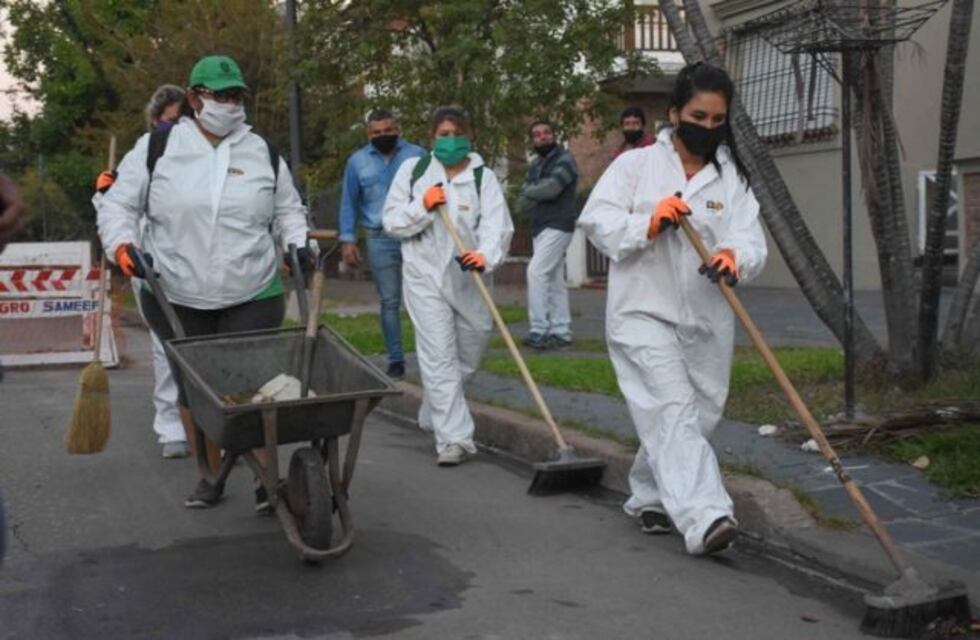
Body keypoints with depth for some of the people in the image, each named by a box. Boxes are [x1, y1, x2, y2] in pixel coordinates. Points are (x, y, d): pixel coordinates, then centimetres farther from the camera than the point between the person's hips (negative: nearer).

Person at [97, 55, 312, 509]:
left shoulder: (263, 153, 6)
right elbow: (119, 204, 3)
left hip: (253, 297, 0)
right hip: (177, 299, 0)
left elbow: (288, 209, 18)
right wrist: (121, 243, -15)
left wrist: (299, 242, -1)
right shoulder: (156, 148, -1)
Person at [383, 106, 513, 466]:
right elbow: (392, 221, 2)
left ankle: (435, 416, 37)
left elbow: (496, 224, -14)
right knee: (439, 357, -9)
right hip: (425, 275, -2)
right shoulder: (413, 170, 4)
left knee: (469, 354, 13)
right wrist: (423, 206, -15)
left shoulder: (483, 177, 0)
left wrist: (486, 255, -34)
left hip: (467, 278, 2)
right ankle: (453, 438, -10)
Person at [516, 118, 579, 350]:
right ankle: (561, 332, 14)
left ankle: (539, 330, -15)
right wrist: (539, 196, -12)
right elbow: (522, 202, 8)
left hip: (557, 226, -8)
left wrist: (529, 191, -4)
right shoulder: (535, 165, 16)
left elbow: (551, 188, -22)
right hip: (540, 227, 8)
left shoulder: (564, 160, -6)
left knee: (536, 272, -17)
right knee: (554, 280, 10)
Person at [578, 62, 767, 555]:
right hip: (644, 313, -4)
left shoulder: (732, 178, 10)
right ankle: (704, 516, -27)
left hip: (707, 321, 5)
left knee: (696, 415, 11)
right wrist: (648, 224, -19)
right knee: (672, 409, -18)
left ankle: (648, 497, 33)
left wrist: (734, 258, -25)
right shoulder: (636, 164, 3)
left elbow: (753, 243, -2)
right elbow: (596, 221, -4)